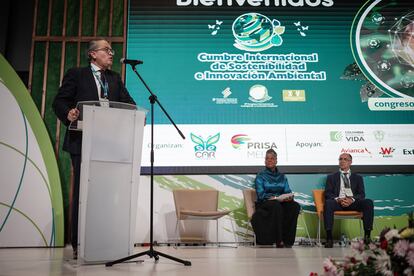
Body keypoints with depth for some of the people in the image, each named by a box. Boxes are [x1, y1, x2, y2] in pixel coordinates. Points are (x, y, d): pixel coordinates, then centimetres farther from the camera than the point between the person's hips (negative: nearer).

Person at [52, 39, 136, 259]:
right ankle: (78, 244, 7)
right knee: (82, 191, 0)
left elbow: (127, 101, 8)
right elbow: (59, 101, 1)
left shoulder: (115, 78, 19)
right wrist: (68, 113, -21)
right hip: (83, 141, -4)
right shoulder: (76, 74, 6)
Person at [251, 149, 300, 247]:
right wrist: (274, 198, -22)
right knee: (276, 205, -38)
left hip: (281, 203, 4)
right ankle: (279, 242, -34)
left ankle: (288, 241, -27)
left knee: (295, 206, -27)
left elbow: (288, 191, 9)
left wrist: (289, 197, -15)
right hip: (264, 203, -4)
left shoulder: (282, 176, 17)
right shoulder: (261, 176, 4)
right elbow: (261, 194, -8)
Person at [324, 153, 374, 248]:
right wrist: (338, 199, -15)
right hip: (337, 202, -1)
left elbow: (361, 194, 9)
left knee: (369, 202, -29)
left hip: (353, 203, 1)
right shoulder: (331, 177, 20)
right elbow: (328, 193, 7)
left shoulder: (358, 178, 23)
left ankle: (367, 235, -26)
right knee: (328, 203, -35)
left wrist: (352, 199, -14)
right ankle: (329, 238, -37)